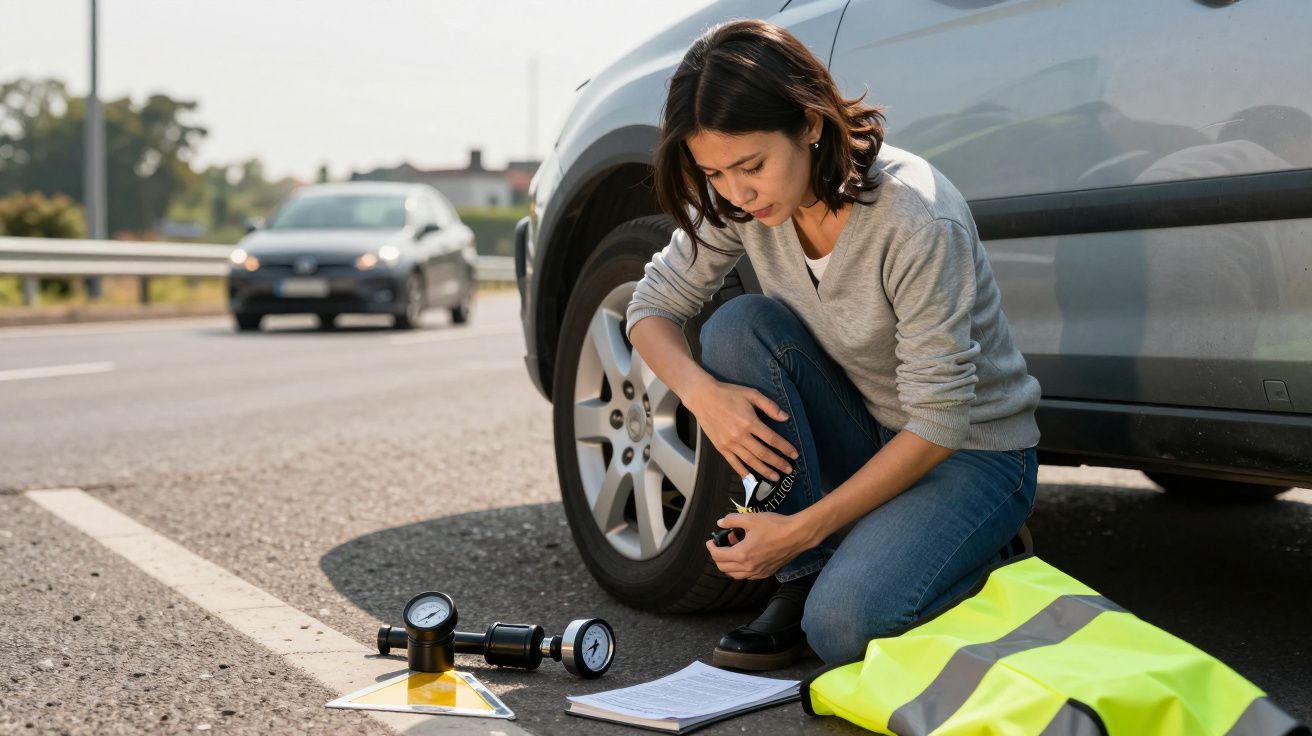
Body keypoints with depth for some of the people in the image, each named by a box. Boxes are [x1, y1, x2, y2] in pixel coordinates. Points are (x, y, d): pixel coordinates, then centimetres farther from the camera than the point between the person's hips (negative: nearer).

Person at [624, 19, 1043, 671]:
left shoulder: (917, 219, -29)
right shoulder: (737, 202, -12)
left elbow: (939, 422, -25)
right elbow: (653, 306, -2)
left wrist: (800, 528, -25)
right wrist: (702, 392, -24)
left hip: (972, 451, -6)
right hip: (865, 434, 6)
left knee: (843, 625, -28)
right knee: (737, 326, -22)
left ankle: (988, 560, 4)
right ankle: (804, 576, -11)